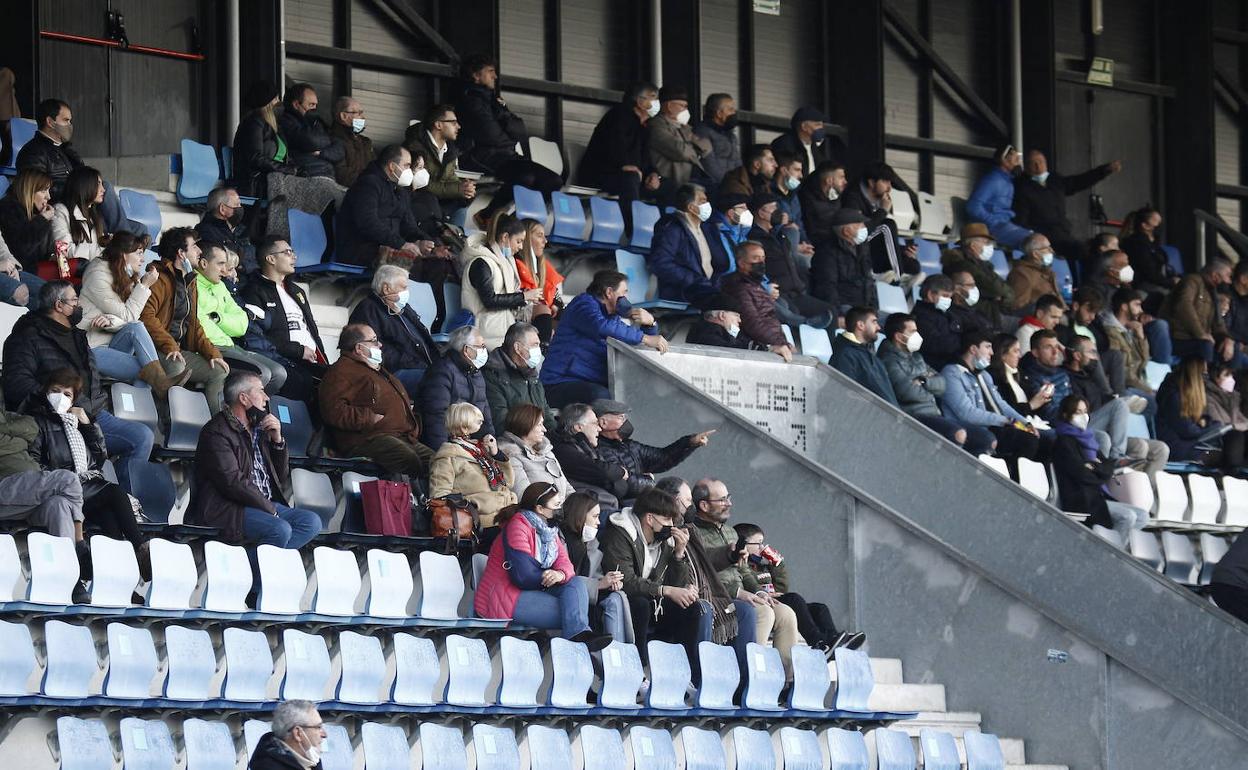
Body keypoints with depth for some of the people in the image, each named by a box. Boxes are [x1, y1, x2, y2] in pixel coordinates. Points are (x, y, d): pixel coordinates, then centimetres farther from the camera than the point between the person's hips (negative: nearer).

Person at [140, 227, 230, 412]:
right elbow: (146, 316, -21)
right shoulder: (161, 278, -9)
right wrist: (169, 346, -29)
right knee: (176, 367, -37)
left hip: (179, 350, 9)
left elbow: (193, 323, 23)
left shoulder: (190, 282, 21)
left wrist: (211, 352, 9)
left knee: (218, 372, -2)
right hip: (158, 349, -9)